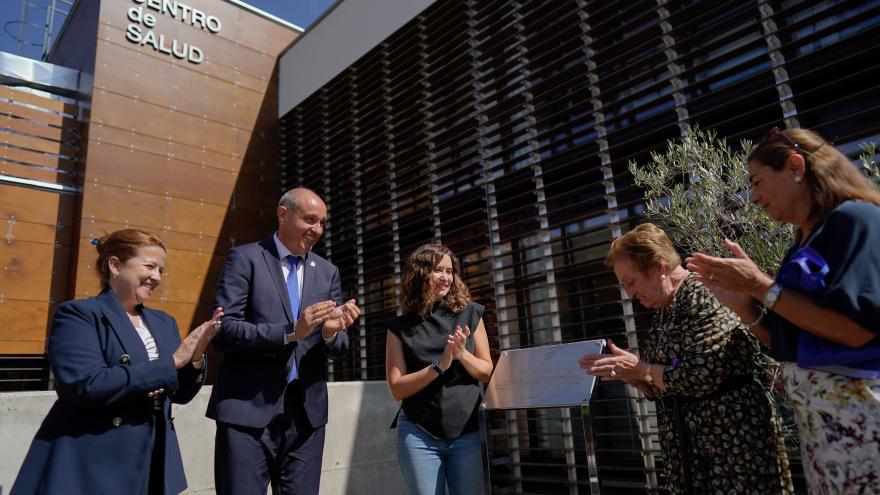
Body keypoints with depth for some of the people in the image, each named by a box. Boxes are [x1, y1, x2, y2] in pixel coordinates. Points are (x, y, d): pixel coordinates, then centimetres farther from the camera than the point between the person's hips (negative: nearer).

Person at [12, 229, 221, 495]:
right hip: (91, 468, -5)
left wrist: (195, 356, -9)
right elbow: (87, 386, -21)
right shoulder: (78, 314, -8)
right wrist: (172, 361, -19)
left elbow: (181, 394, 10)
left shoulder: (163, 323, 9)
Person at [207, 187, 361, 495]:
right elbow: (222, 331, -11)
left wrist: (331, 332, -13)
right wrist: (290, 332, -21)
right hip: (248, 410, -4)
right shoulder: (245, 259, -2)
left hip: (307, 414, 4)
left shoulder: (328, 272, 11)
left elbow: (339, 347, 10)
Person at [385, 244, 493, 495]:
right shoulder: (400, 327, 0)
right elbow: (397, 388, -5)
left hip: (467, 432, 1)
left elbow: (487, 372, 4)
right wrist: (439, 365, -17)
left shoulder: (470, 314, 3)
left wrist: (462, 354, -16)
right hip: (419, 434, -1)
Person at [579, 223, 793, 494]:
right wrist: (627, 373, -2)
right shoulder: (662, 317, 11)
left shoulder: (704, 297, -14)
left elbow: (705, 376, -23)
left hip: (733, 444, -8)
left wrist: (640, 369, -16)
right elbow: (660, 390, 14)